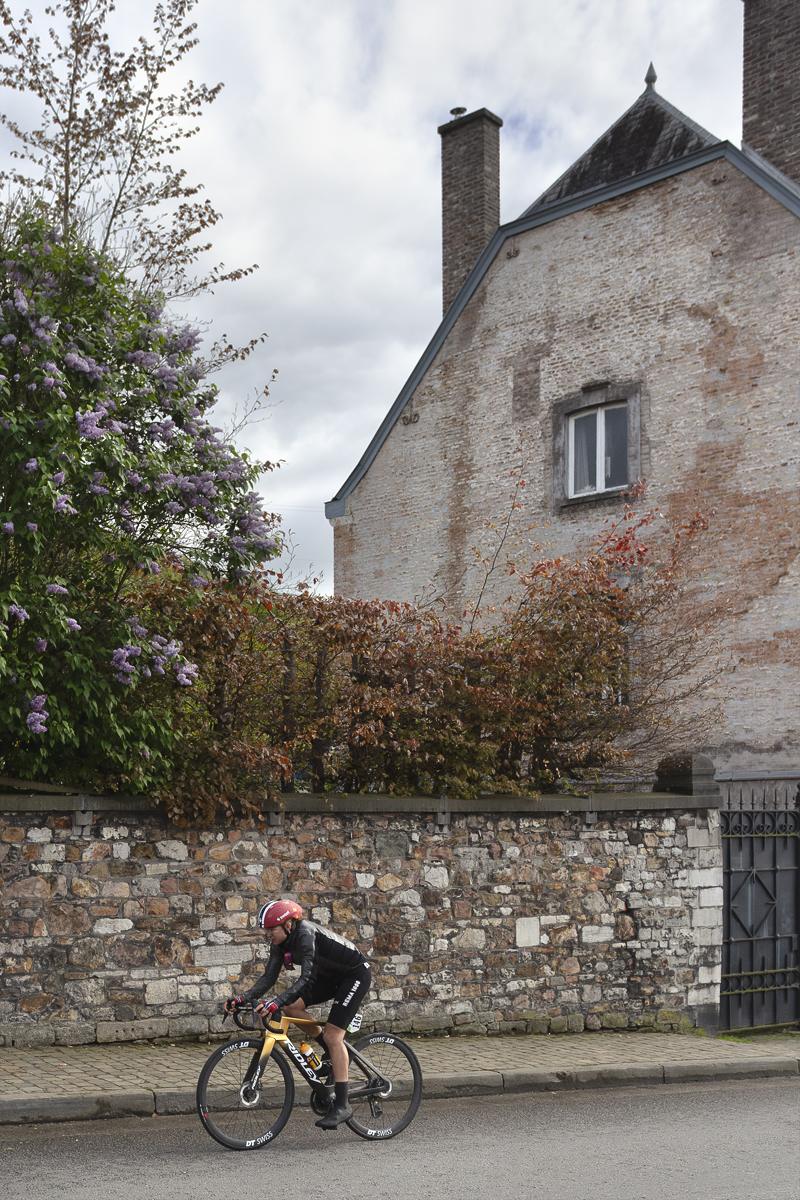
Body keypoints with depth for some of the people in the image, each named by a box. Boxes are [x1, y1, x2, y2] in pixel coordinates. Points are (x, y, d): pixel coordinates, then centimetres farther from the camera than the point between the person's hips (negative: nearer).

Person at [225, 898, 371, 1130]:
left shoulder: (305, 934, -30)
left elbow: (307, 978, -38)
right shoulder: (281, 942, -5)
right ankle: (334, 1052, 10)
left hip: (355, 974, -8)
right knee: (291, 1006, -8)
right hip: (332, 976, 8)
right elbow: (269, 977, -3)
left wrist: (275, 1004, -48)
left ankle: (341, 1106, -11)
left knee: (332, 1036, -16)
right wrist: (241, 999, -17)